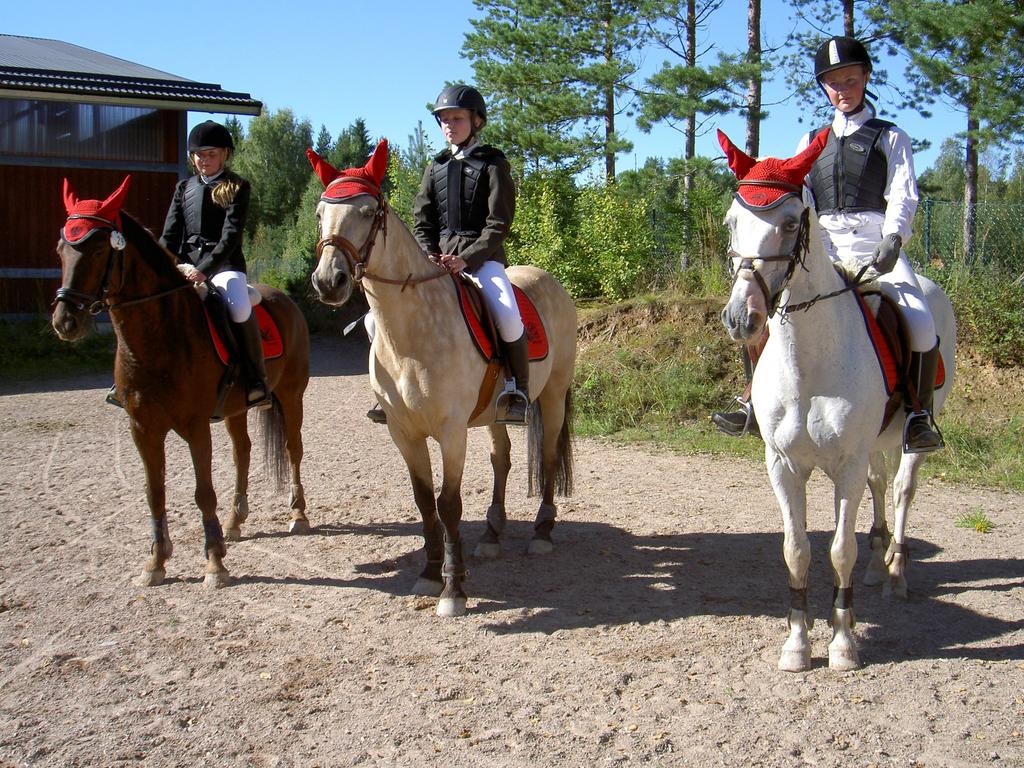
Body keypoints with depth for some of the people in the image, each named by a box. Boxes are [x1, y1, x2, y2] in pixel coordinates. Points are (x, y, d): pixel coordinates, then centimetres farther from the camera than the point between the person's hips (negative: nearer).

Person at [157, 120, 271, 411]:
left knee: (240, 310, -33)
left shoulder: (237, 187, 1)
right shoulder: (184, 188, 15)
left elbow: (231, 235, -11)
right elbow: (170, 234, 10)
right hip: (186, 264, 5)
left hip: (224, 264, -5)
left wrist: (205, 269, -25)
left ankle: (257, 381, -20)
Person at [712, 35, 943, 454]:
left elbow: (903, 195, 0)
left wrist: (892, 237, -20)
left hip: (877, 250, -3)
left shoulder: (890, 138, 12)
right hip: (823, 253, 3)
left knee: (921, 324, -28)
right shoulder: (811, 143, 21)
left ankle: (919, 415, -12)